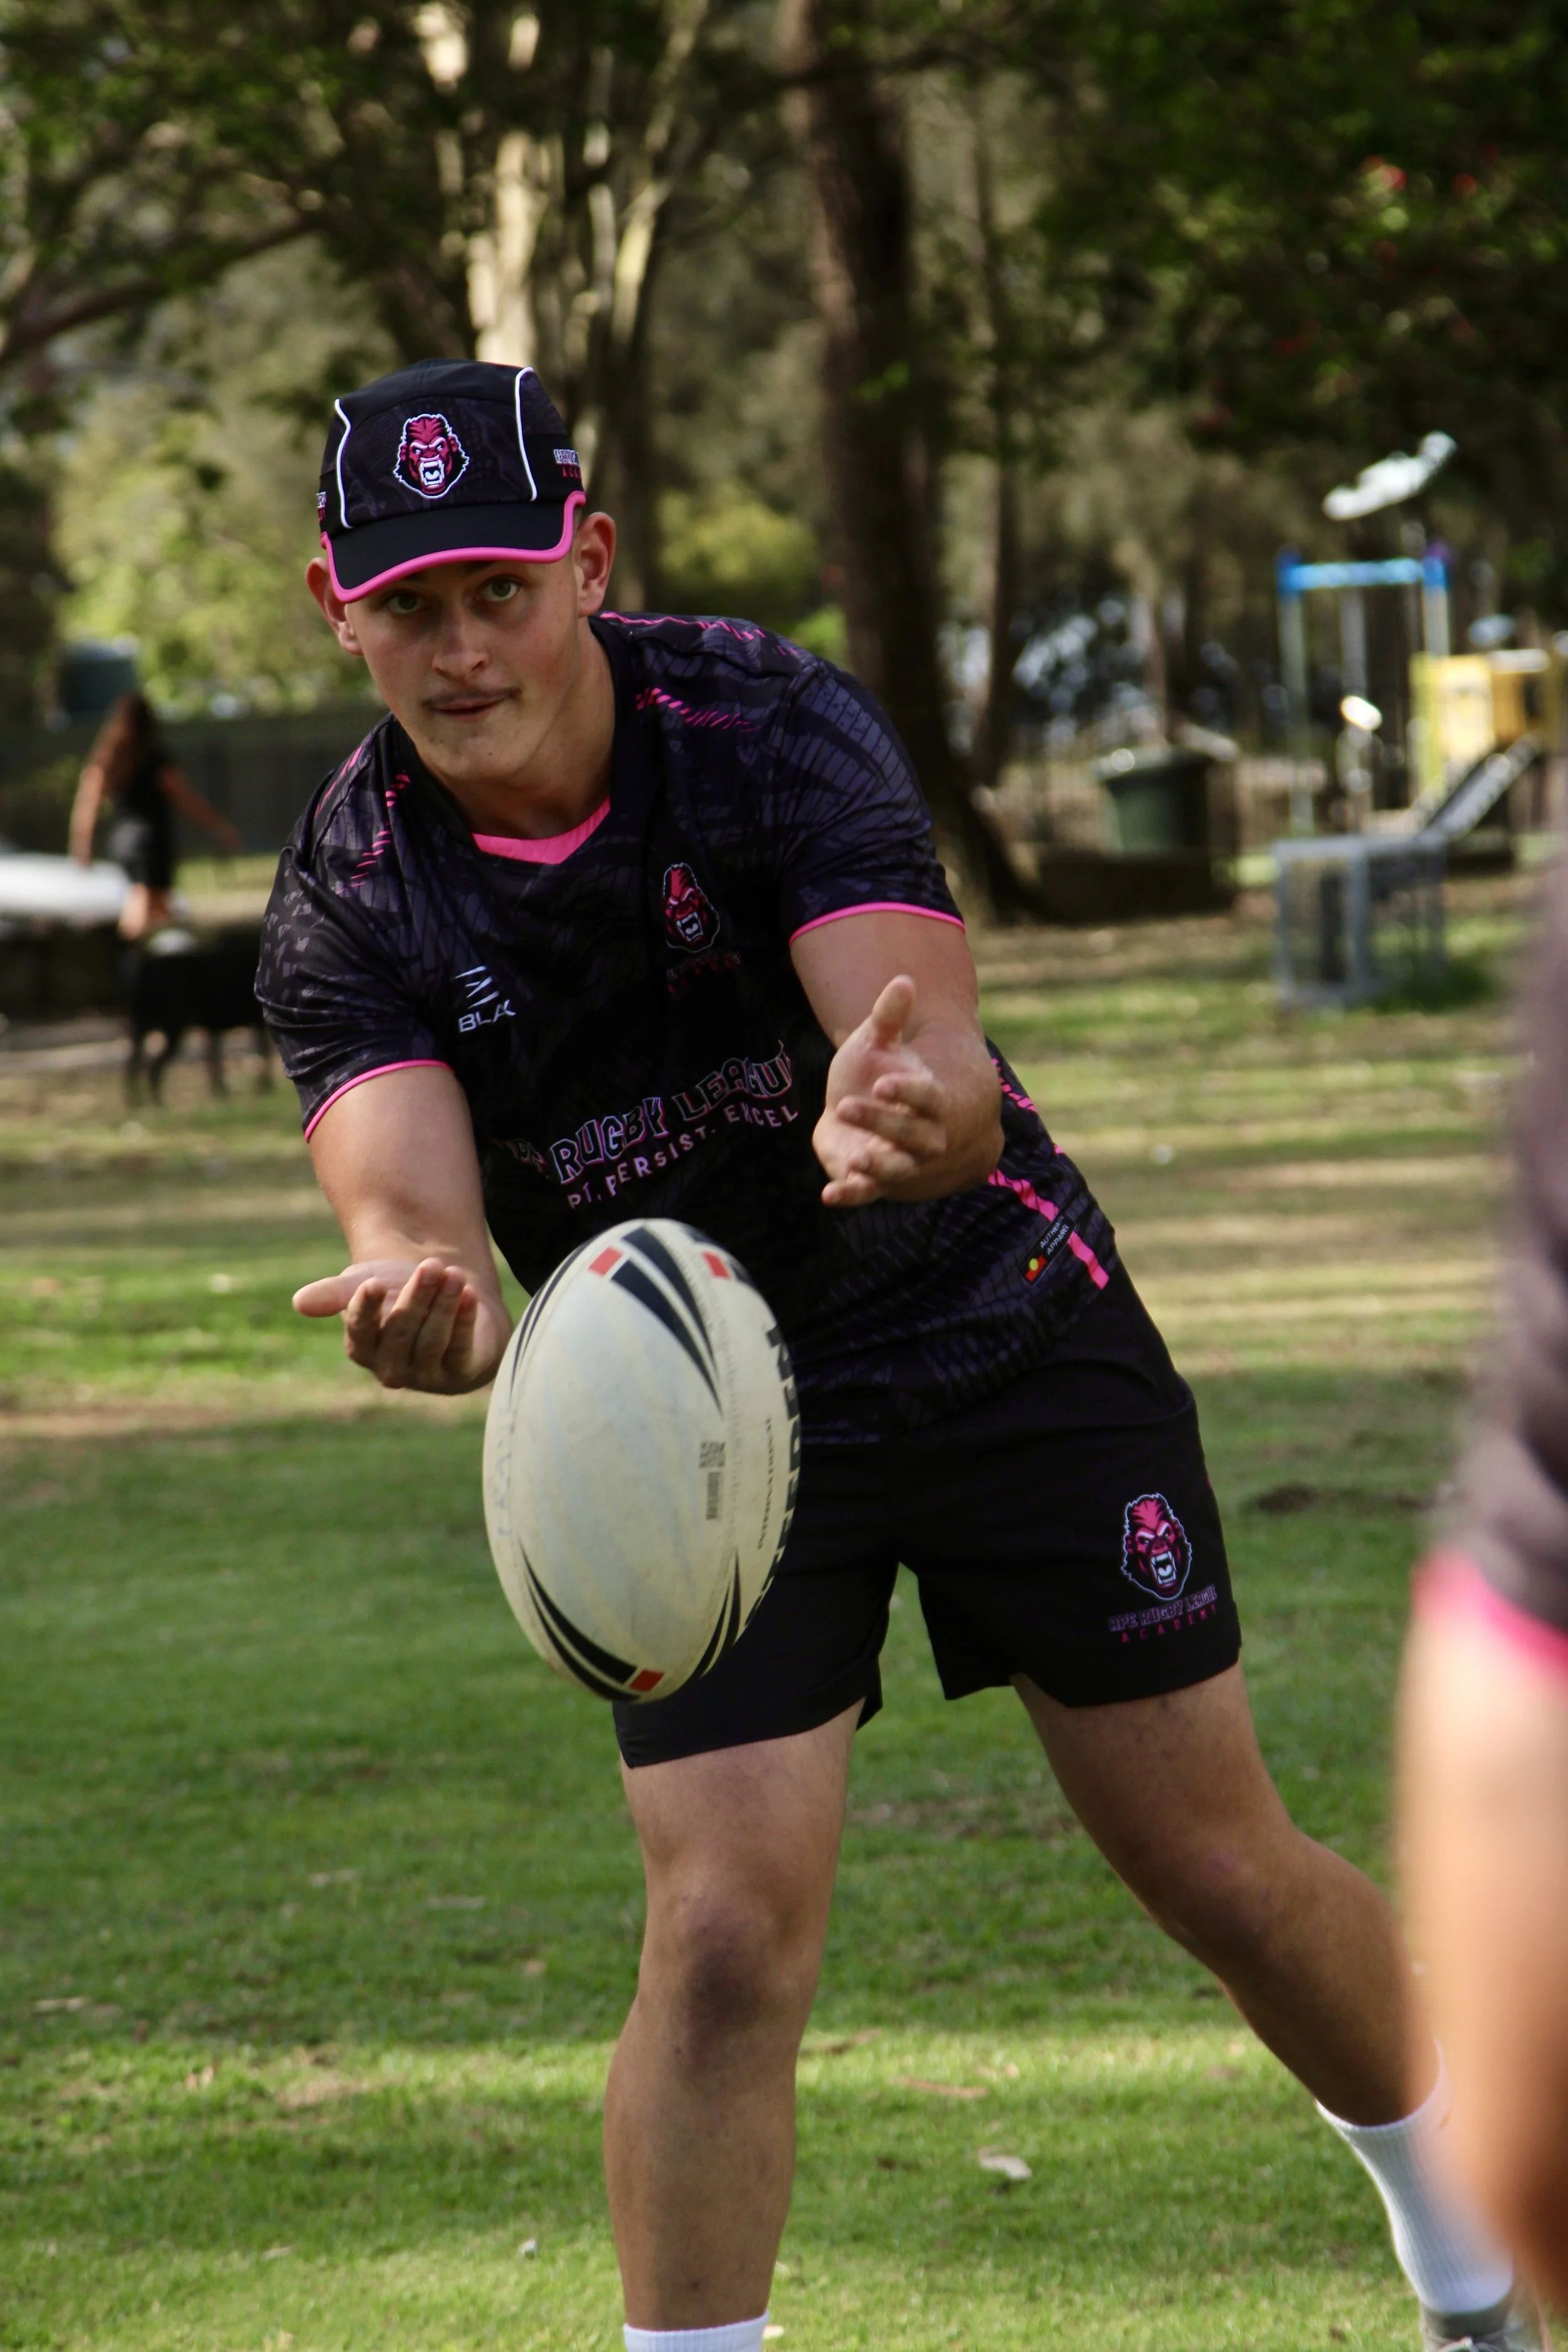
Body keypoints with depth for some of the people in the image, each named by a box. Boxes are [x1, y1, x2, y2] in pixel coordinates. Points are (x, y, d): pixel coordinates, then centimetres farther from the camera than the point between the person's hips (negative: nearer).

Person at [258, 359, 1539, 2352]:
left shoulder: (771, 727, -22)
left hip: (1007, 1335, -1)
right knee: (726, 1927, -16)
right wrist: (424, 1301, -55)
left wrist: (905, 1117, -60)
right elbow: (410, 1202, -30)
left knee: (1221, 1873, 5)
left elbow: (947, 1067, -35)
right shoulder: (348, 900, -15)